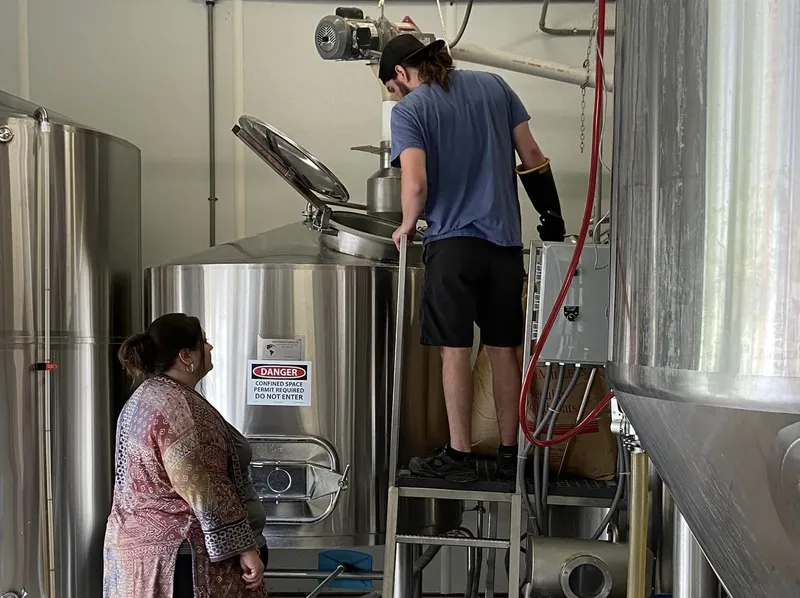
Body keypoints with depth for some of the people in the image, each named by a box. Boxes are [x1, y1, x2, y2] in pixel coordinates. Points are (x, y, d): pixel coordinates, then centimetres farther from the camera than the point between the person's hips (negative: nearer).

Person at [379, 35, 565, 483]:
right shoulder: (494, 86, 11)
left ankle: (460, 455, 9)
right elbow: (532, 156, 10)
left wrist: (407, 226, 2)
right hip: (505, 240, 5)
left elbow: (415, 185, -17)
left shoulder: (409, 109, -4)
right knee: (504, 350, 11)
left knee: (455, 350, 4)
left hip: (453, 241, -5)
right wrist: (553, 218, 16)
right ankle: (510, 454, 19)